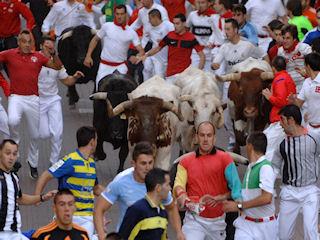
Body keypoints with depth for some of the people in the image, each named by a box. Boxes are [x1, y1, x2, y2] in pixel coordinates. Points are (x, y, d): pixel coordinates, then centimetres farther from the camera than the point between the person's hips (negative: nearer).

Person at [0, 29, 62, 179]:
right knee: (13, 121, -34)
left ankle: (33, 163, 30)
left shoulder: (38, 57, 7)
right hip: (16, 97, -2)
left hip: (32, 99, 3)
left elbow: (57, 66, 8)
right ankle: (14, 141, -1)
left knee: (35, 135, 9)